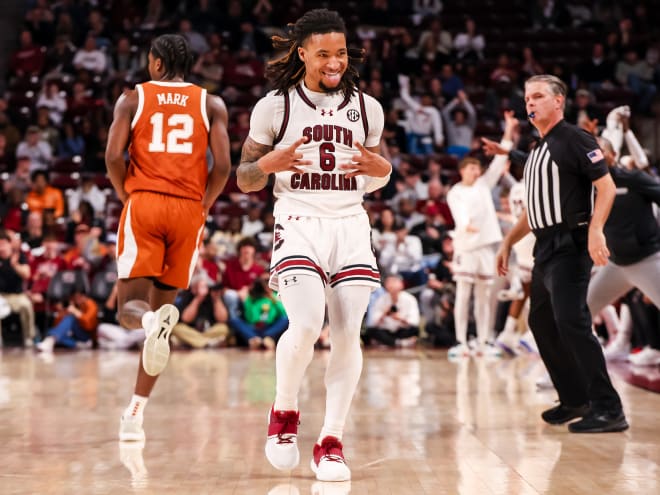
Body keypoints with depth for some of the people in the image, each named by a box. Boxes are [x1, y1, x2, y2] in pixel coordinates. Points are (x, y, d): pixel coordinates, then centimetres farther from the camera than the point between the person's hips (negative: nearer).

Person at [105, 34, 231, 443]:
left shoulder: (132, 98, 8)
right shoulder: (211, 104, 10)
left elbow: (113, 157, -4)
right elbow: (222, 166, -2)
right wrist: (203, 207, 12)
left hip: (144, 203, -2)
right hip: (188, 209, 2)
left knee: (131, 307, 1)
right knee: (161, 303, 11)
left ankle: (154, 321, -39)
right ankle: (136, 413, 10)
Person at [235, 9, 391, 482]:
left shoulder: (367, 107, 10)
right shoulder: (275, 106, 2)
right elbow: (245, 180, 5)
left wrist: (382, 169, -4)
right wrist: (269, 164, -17)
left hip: (350, 225, 3)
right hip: (299, 225, -3)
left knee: (347, 335, -5)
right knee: (306, 325, -21)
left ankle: (331, 441, 7)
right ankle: (284, 413, 8)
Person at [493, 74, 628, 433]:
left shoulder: (572, 139, -6)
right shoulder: (538, 151, 20)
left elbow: (607, 185, -15)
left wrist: (595, 230, -28)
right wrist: (507, 243, 23)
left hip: (569, 245, -10)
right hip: (545, 248, 10)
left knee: (571, 322, -18)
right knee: (541, 322, 13)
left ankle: (608, 409, -15)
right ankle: (575, 400, 22)